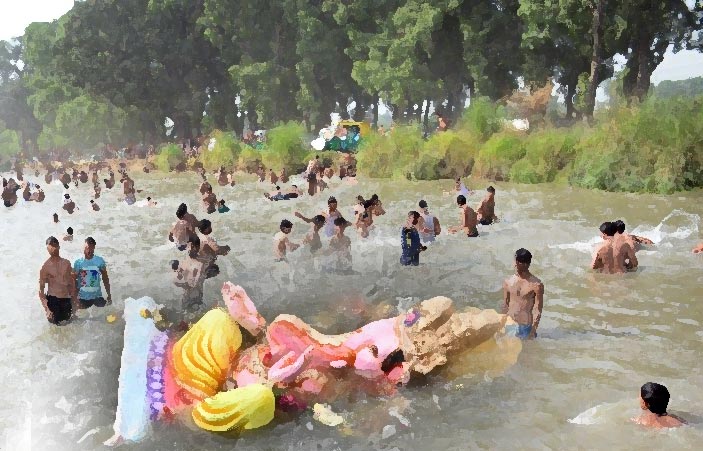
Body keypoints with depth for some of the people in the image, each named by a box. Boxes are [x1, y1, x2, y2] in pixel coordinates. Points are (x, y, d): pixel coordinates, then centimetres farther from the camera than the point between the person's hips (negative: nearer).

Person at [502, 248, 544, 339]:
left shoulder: (536, 285, -10)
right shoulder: (508, 282, 2)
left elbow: (537, 310, -8)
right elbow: (505, 305, 9)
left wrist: (533, 330, -12)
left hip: (526, 326, -3)